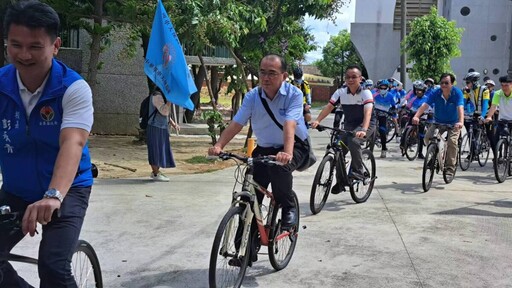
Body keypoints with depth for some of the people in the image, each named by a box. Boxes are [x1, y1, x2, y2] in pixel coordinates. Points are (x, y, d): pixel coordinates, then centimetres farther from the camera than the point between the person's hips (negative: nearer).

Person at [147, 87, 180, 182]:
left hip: (162, 127, 10)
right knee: (156, 150, -3)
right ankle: (156, 174, 6)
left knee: (160, 150, 15)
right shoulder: (157, 96, -15)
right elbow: (164, 111, -25)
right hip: (156, 127, -10)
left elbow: (165, 113, 23)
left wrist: (173, 123, 15)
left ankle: (155, 171, 26)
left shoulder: (161, 96, 17)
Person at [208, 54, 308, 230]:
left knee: (279, 166, -35)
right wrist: (218, 146, -32)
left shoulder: (294, 94, -18)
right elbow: (236, 124, -15)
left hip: (296, 146, -3)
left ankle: (289, 209, -11)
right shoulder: (252, 96, -8)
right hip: (265, 148, 4)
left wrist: (287, 153, -50)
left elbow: (289, 125, -34)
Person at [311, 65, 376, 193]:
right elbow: (329, 107, -16)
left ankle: (358, 172, -17)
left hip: (366, 124, -5)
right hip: (349, 125, 5)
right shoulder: (340, 92, -7)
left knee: (353, 141, -33)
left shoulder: (365, 93, -19)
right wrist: (317, 121, -33)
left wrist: (363, 130, -50)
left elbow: (368, 112, -33)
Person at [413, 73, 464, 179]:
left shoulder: (457, 93, -19)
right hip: (438, 122, 2)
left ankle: (450, 168, -11)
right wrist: (416, 116, -46)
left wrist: (461, 122, -51)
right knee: (427, 138, -20)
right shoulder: (436, 93, -15)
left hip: (453, 123, -2)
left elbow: (460, 108, -33)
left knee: (452, 142, -23)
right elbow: (425, 105, -28)